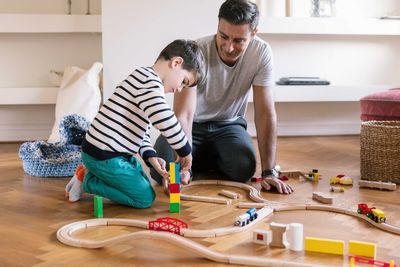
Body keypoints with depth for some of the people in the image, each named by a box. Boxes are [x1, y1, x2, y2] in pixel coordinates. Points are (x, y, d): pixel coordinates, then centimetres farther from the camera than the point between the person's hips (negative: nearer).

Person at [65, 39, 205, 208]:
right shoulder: (150, 80, -17)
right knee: (145, 198, -4)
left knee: (144, 182, 24)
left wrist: (150, 155, 1)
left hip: (111, 152, 11)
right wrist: (185, 151, -14)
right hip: (103, 156, -11)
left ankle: (92, 172, 17)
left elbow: (141, 129, 15)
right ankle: (87, 180, 1)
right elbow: (166, 122, -29)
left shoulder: (144, 78, 17)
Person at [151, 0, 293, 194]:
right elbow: (183, 115, -33)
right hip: (194, 124, -1)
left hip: (228, 125, 1)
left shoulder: (262, 53, -21)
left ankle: (218, 158, 7)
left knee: (244, 168, -28)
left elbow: (265, 113, -19)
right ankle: (203, 156, 8)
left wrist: (269, 172, -24)